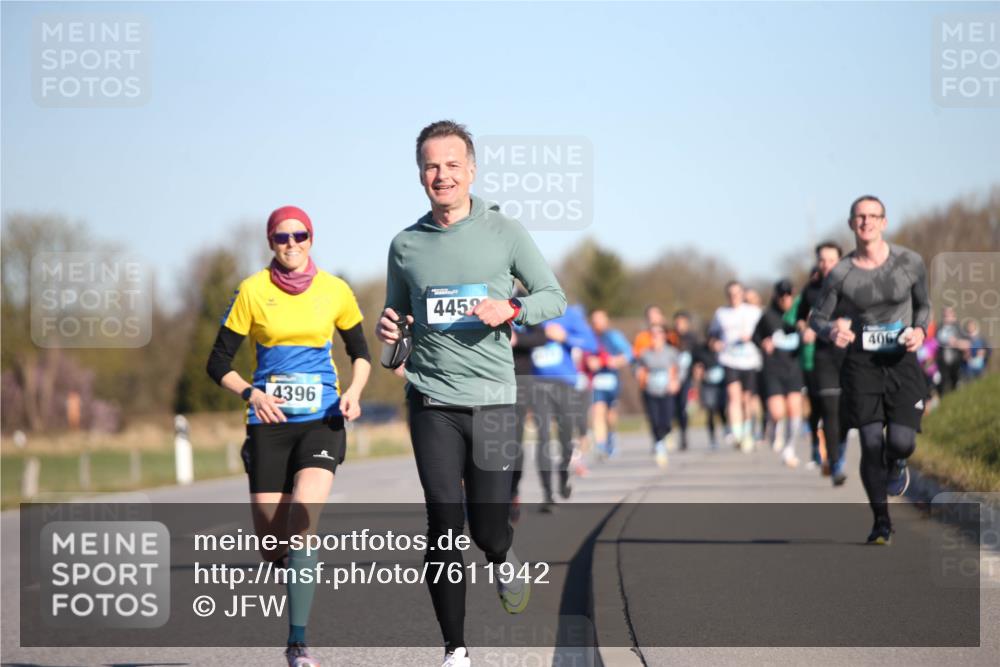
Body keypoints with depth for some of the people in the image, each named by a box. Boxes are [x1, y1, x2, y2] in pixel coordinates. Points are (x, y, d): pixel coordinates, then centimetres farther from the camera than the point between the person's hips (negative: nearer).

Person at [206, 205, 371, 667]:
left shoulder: (335, 291, 3)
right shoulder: (253, 291, -1)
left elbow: (360, 352, 17)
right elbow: (218, 363, 2)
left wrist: (354, 390, -2)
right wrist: (251, 393, -16)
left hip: (322, 422, -1)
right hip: (269, 423, 1)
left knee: (302, 521, -23)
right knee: (271, 547, -2)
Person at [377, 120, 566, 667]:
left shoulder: (504, 232, 3)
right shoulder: (405, 245, 8)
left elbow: (554, 296, 7)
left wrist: (513, 310, -12)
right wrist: (388, 329, -3)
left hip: (493, 400, -1)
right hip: (432, 402, 1)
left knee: (488, 528, -3)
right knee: (444, 528, -5)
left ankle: (504, 558, 35)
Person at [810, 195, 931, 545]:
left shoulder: (910, 262, -1)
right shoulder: (840, 274, -3)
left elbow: (923, 304, 14)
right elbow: (817, 318, 6)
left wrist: (919, 331, -6)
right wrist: (831, 331, -17)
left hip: (902, 362, 0)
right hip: (861, 365, 0)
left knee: (901, 442, -11)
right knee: (871, 445, -7)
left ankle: (896, 465, 29)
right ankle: (881, 522, 10)